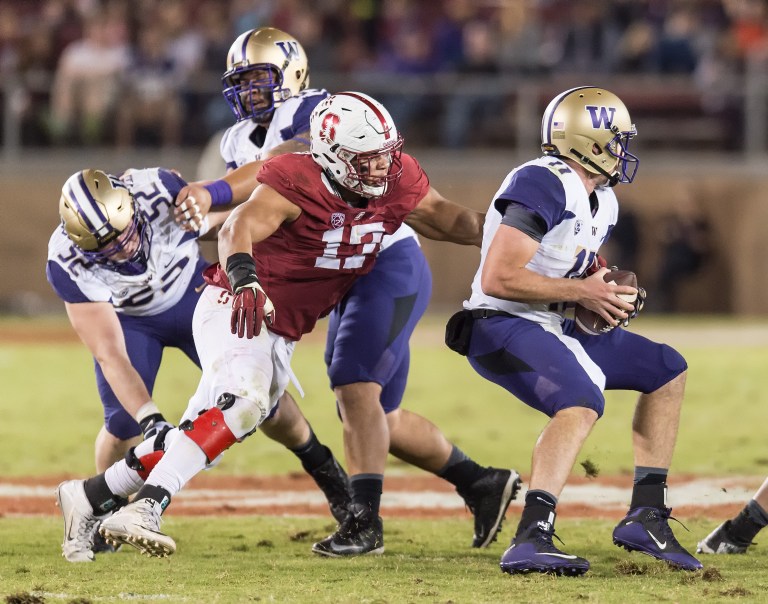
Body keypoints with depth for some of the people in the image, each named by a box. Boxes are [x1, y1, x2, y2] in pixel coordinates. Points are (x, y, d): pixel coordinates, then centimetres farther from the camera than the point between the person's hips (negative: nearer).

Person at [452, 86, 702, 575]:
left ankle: (647, 516, 16)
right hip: (504, 328, -10)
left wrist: (611, 292, 3)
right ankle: (531, 540, -42)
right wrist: (579, 291, -20)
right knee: (582, 403, -35)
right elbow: (498, 278, -26)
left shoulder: (602, 203, 11)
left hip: (556, 329, 10)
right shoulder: (541, 186, -20)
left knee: (667, 371, 15)